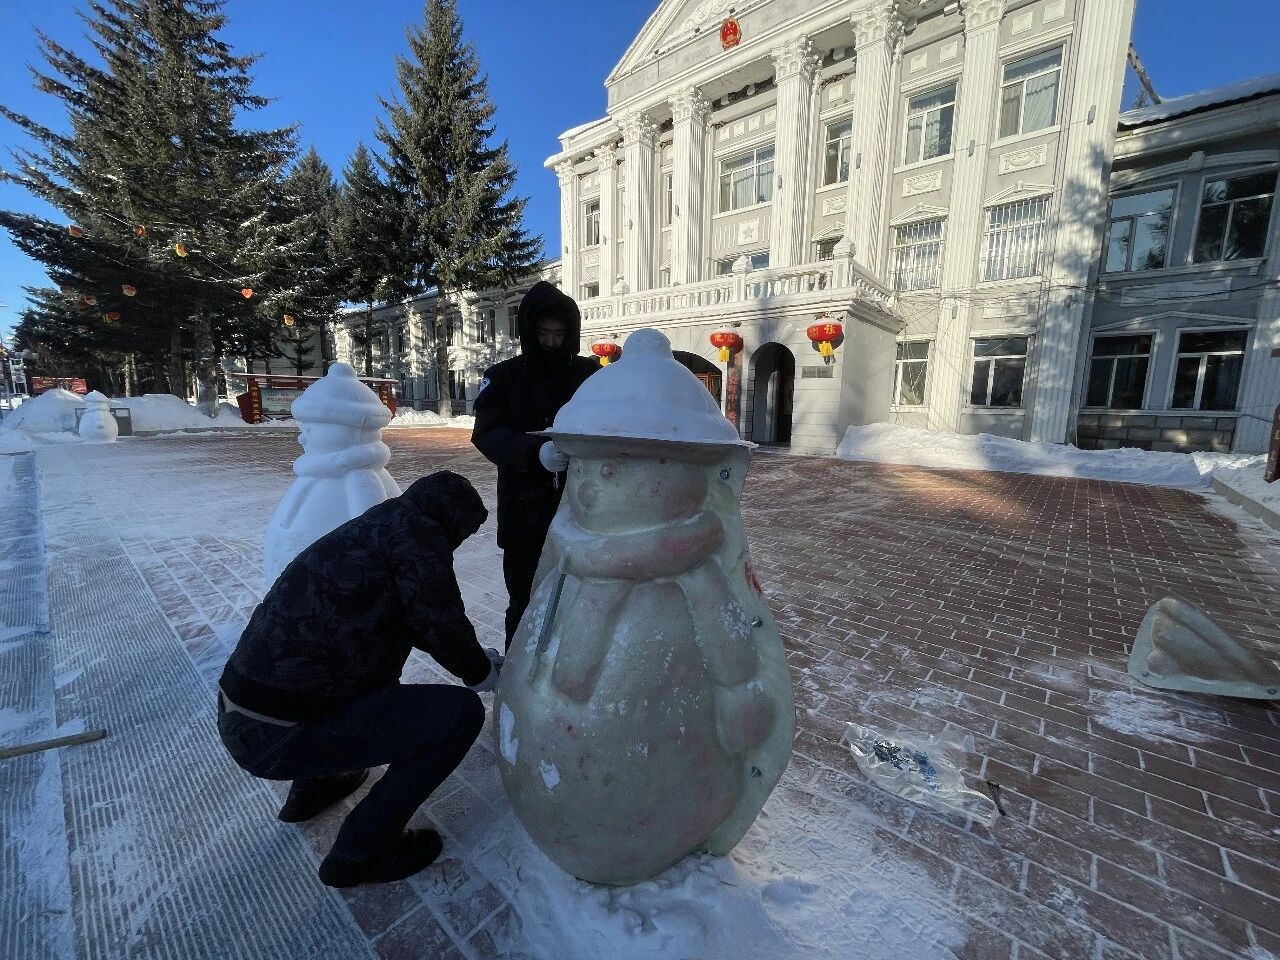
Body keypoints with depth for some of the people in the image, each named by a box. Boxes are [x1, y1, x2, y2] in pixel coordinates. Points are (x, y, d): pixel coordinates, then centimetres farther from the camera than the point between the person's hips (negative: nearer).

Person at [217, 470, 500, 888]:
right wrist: (483, 672, 6)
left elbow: (419, 619, 24)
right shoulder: (415, 529, -15)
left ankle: (312, 785, 36)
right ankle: (362, 849, 9)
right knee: (461, 714, -6)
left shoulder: (368, 528, 13)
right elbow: (443, 627, -14)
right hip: (279, 736, -10)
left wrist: (476, 654, 30)